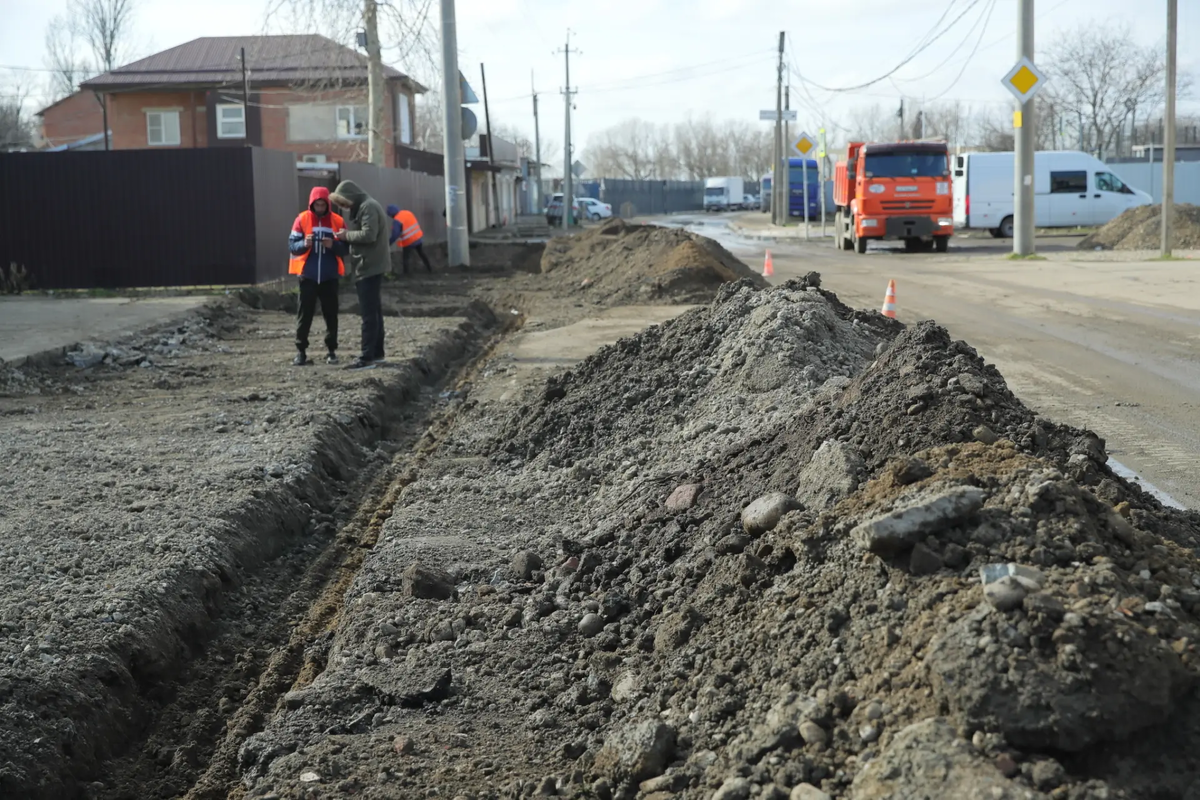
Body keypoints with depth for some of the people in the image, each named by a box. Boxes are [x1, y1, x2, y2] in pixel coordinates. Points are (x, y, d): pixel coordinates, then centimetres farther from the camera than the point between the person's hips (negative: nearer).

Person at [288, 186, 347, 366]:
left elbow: (345, 248, 1)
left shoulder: (337, 221, 2)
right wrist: (304, 244, -22)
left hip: (329, 276, 1)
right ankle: (301, 350, 6)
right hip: (308, 276, -1)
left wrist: (333, 245, -19)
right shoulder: (302, 219, 0)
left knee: (331, 314, 5)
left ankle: (332, 350, 13)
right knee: (304, 314, 1)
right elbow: (292, 245, -2)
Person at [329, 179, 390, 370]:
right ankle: (377, 353, 20)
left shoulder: (368, 207, -15)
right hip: (371, 266, 11)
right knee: (374, 310, 14)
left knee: (368, 312, -10)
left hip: (369, 267, -11)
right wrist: (347, 237, 4)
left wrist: (346, 235, -12)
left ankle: (367, 357, -11)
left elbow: (368, 235, -24)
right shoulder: (362, 207, 18)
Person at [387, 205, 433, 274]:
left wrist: (388, 243, -19)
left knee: (404, 258, 9)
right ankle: (429, 268, 34)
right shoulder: (408, 213, 3)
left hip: (408, 242, -7)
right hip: (418, 238, 7)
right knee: (422, 254, 24)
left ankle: (405, 273, 13)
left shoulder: (396, 221, -20)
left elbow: (395, 235, -26)